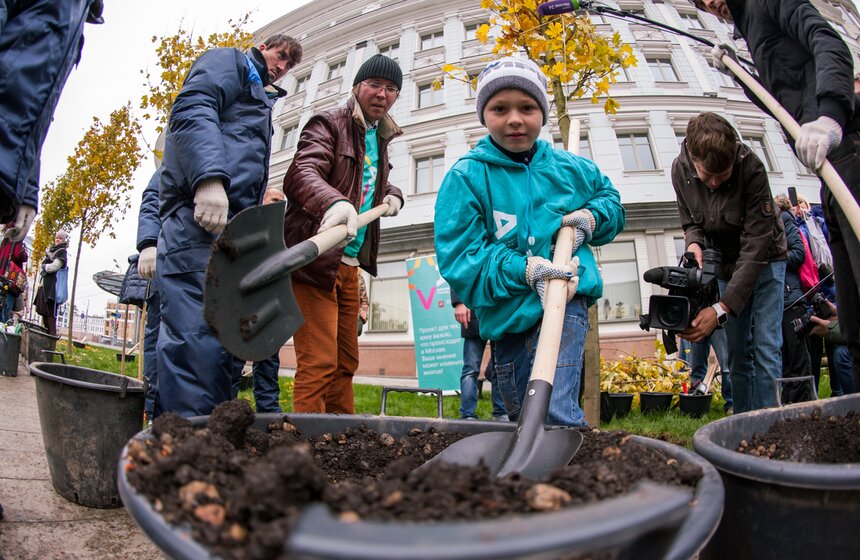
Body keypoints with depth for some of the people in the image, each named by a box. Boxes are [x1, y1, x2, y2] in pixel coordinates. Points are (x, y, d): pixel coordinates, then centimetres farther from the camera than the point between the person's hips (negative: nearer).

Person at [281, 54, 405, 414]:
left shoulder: (380, 138, 20)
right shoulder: (328, 123, -4)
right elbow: (302, 172, -23)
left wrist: (391, 194, 14)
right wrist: (334, 202, -44)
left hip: (350, 265, 8)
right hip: (314, 261, -8)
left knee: (346, 364, 14)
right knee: (318, 364, -12)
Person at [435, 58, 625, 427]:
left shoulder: (571, 168, 5)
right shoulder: (466, 176, -7)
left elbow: (610, 198, 24)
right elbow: (458, 258, -14)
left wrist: (592, 217, 1)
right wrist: (523, 269, -26)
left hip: (565, 302, 0)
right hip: (507, 315, 1)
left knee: (554, 412, -22)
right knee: (521, 418, 18)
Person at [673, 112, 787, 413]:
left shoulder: (751, 167, -30)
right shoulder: (680, 169, -16)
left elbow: (756, 243, -32)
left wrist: (723, 308, -38)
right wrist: (694, 242, -27)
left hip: (764, 260, -3)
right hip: (726, 265, 4)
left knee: (765, 348, -12)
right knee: (737, 352, 3)